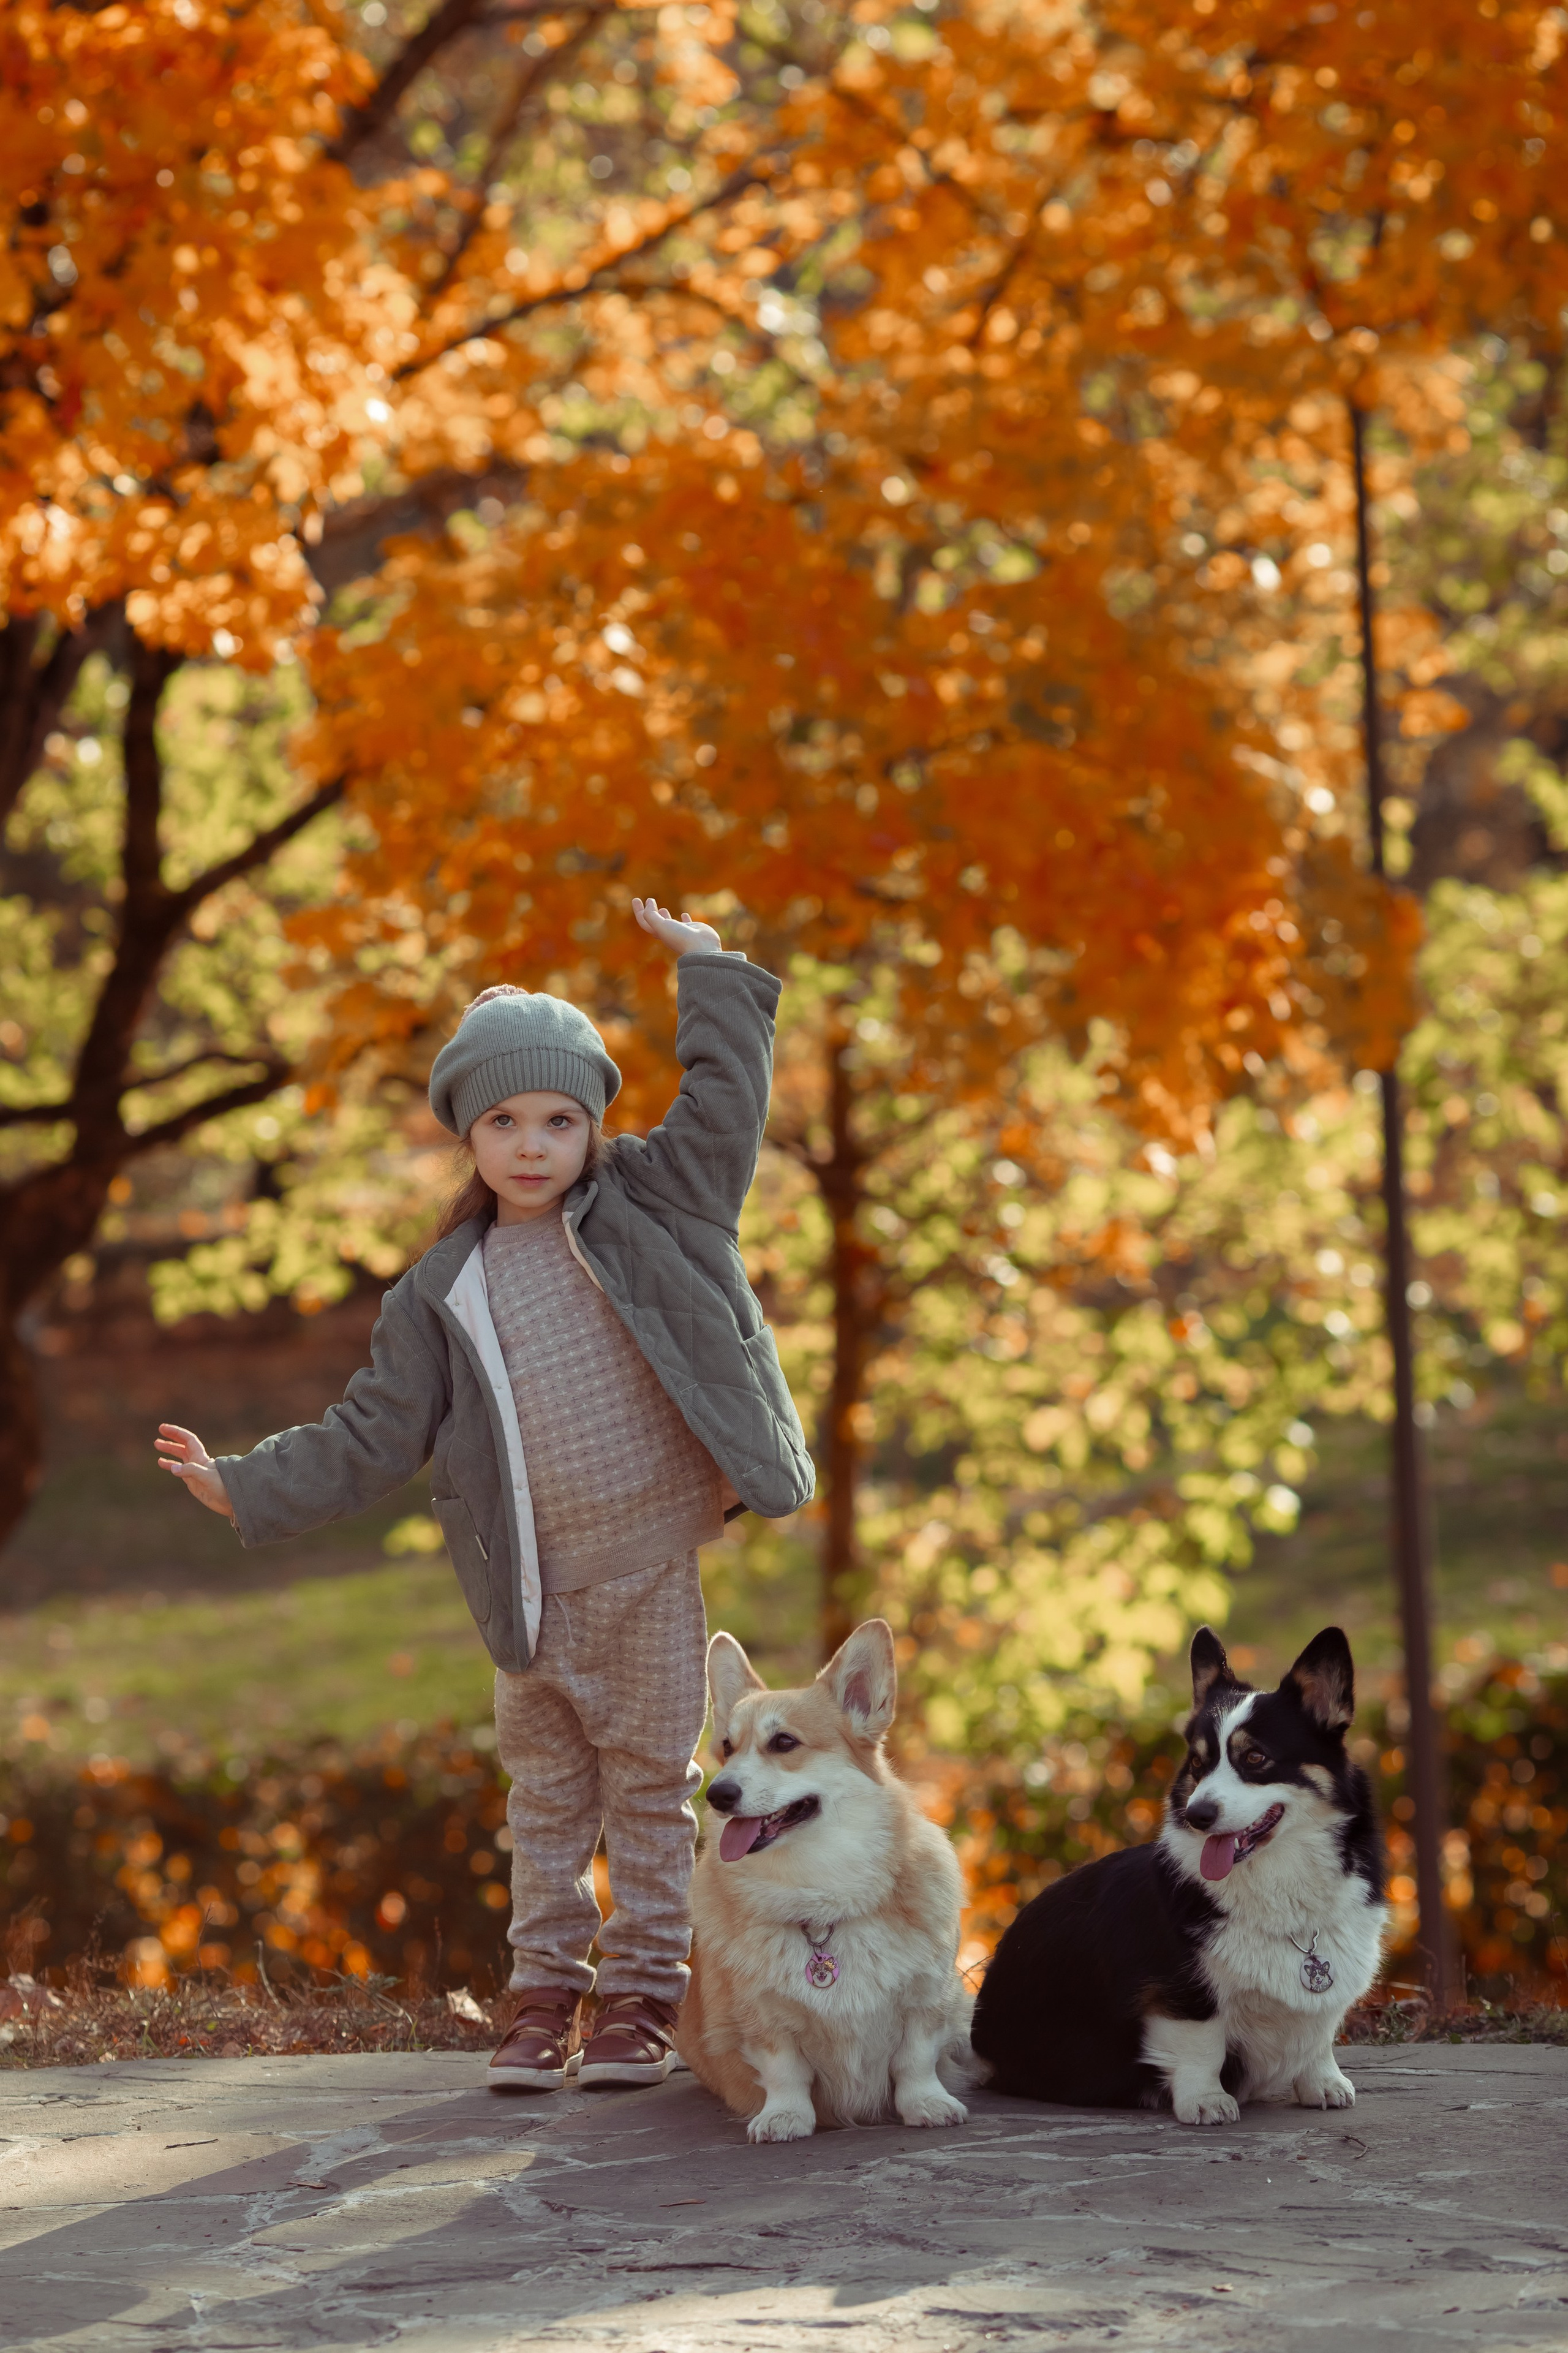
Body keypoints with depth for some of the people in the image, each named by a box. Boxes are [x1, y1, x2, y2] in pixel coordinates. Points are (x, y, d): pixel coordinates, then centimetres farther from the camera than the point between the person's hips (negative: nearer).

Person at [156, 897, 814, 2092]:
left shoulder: (648, 1205, 4)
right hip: (534, 1588, 2)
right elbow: (372, 1436, 8)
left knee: (650, 1785, 3)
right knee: (547, 1794, 8)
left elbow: (728, 1101, -1)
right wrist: (249, 1488, 4)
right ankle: (547, 1997, 17)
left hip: (653, 1564, -2)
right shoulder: (441, 1294, 6)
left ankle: (641, 1997, 10)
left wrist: (712, 969, -3)